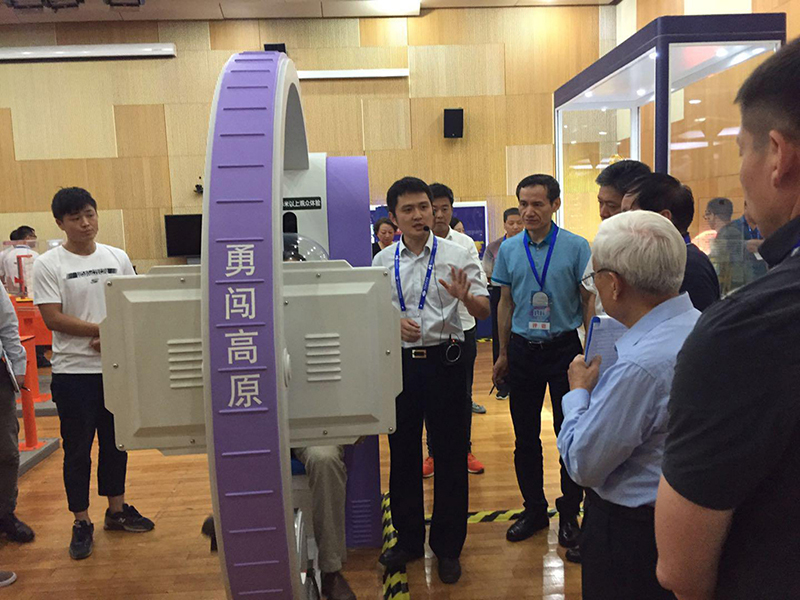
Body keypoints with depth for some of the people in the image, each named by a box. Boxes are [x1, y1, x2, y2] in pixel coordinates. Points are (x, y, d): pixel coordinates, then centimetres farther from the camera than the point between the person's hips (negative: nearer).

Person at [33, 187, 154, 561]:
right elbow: (52, 318, -12)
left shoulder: (118, 258, 5)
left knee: (116, 442, 15)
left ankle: (117, 510, 31)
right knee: (77, 450, 6)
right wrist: (102, 328, -18)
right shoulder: (48, 265, -6)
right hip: (74, 372, -3)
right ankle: (81, 523, 21)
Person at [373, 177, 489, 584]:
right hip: (399, 362, 3)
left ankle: (448, 546, 26)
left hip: (444, 360, -3)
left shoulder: (456, 255, -2)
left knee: (450, 455, 6)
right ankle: (408, 538, 34)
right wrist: (393, 322, -9)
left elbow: (484, 311, -7)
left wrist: (465, 296, -28)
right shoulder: (383, 261, 7)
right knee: (402, 453, 14)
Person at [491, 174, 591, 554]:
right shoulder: (509, 249, 4)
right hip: (523, 349, 3)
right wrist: (503, 353, 11)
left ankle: (569, 513, 23)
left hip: (564, 348, -3)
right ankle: (534, 510, 27)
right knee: (525, 435, 10)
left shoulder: (576, 247, -5)